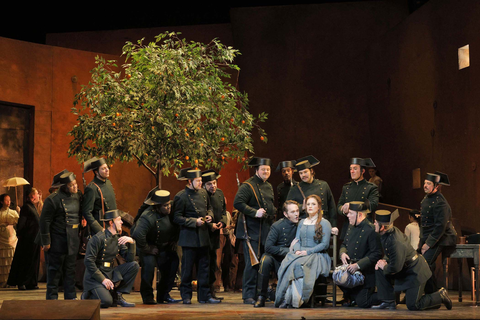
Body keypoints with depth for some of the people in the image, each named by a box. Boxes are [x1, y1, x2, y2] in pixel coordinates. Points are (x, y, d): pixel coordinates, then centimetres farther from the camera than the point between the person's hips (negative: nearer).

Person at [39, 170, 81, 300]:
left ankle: (71, 297, 18)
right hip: (57, 242, -6)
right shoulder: (53, 200, -12)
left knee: (70, 270, 11)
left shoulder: (78, 196, 8)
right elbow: (44, 221, -11)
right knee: (55, 270, 1)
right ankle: (52, 298, 9)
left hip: (73, 241, 6)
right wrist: (46, 242, -11)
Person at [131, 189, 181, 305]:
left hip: (165, 246, 7)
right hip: (149, 245, -7)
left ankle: (163, 295, 10)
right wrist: (147, 249, -31)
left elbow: (177, 226, 9)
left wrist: (174, 241, 2)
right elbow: (137, 234, -43)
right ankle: (147, 297, -12)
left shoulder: (170, 213, -11)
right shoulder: (148, 217, -33)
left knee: (173, 262, -3)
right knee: (149, 265, -26)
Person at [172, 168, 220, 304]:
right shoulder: (181, 197, -10)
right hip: (189, 237, -6)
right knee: (187, 268, -1)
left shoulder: (203, 193, 10)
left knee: (204, 267, 7)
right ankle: (186, 296, 9)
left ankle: (204, 295, 13)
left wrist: (210, 216, 3)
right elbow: (177, 218, -10)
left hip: (203, 236, 6)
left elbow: (209, 207, 25)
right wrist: (194, 222, -17)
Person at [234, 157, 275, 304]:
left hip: (266, 229, 8)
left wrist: (273, 214, 12)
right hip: (251, 230, -8)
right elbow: (237, 203, -18)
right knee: (252, 263, -9)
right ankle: (248, 295, -4)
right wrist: (255, 212, -23)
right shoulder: (248, 185, -8)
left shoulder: (269, 186, 17)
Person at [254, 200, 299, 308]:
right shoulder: (277, 226, -11)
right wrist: (288, 251, -17)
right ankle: (261, 297, -26)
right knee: (265, 260, -36)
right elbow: (268, 247, -17)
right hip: (275, 258, -3)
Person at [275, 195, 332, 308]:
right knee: (286, 263, -30)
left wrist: (307, 252, -14)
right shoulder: (302, 222, 24)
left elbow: (325, 244, -4)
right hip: (300, 254, 5)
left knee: (297, 265, -37)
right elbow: (297, 240, 18)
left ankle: (296, 299, -35)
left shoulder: (324, 223, 5)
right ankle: (286, 298, -35)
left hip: (317, 255, -5)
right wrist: (297, 250, -6)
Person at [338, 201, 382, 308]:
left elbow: (376, 254, -20)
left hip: (365, 273, -7)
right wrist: (342, 253, -4)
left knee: (362, 303, -10)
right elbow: (344, 244, 20)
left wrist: (358, 265, -24)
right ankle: (350, 297, 10)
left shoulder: (371, 230, -18)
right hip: (350, 268, 7)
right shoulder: (351, 226, 8)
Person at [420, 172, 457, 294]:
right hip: (427, 238, 9)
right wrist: (422, 241, 12)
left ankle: (433, 295, -11)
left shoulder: (440, 202, -19)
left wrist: (428, 244, -22)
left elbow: (440, 226, -24)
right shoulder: (426, 199, 11)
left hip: (439, 240, -9)